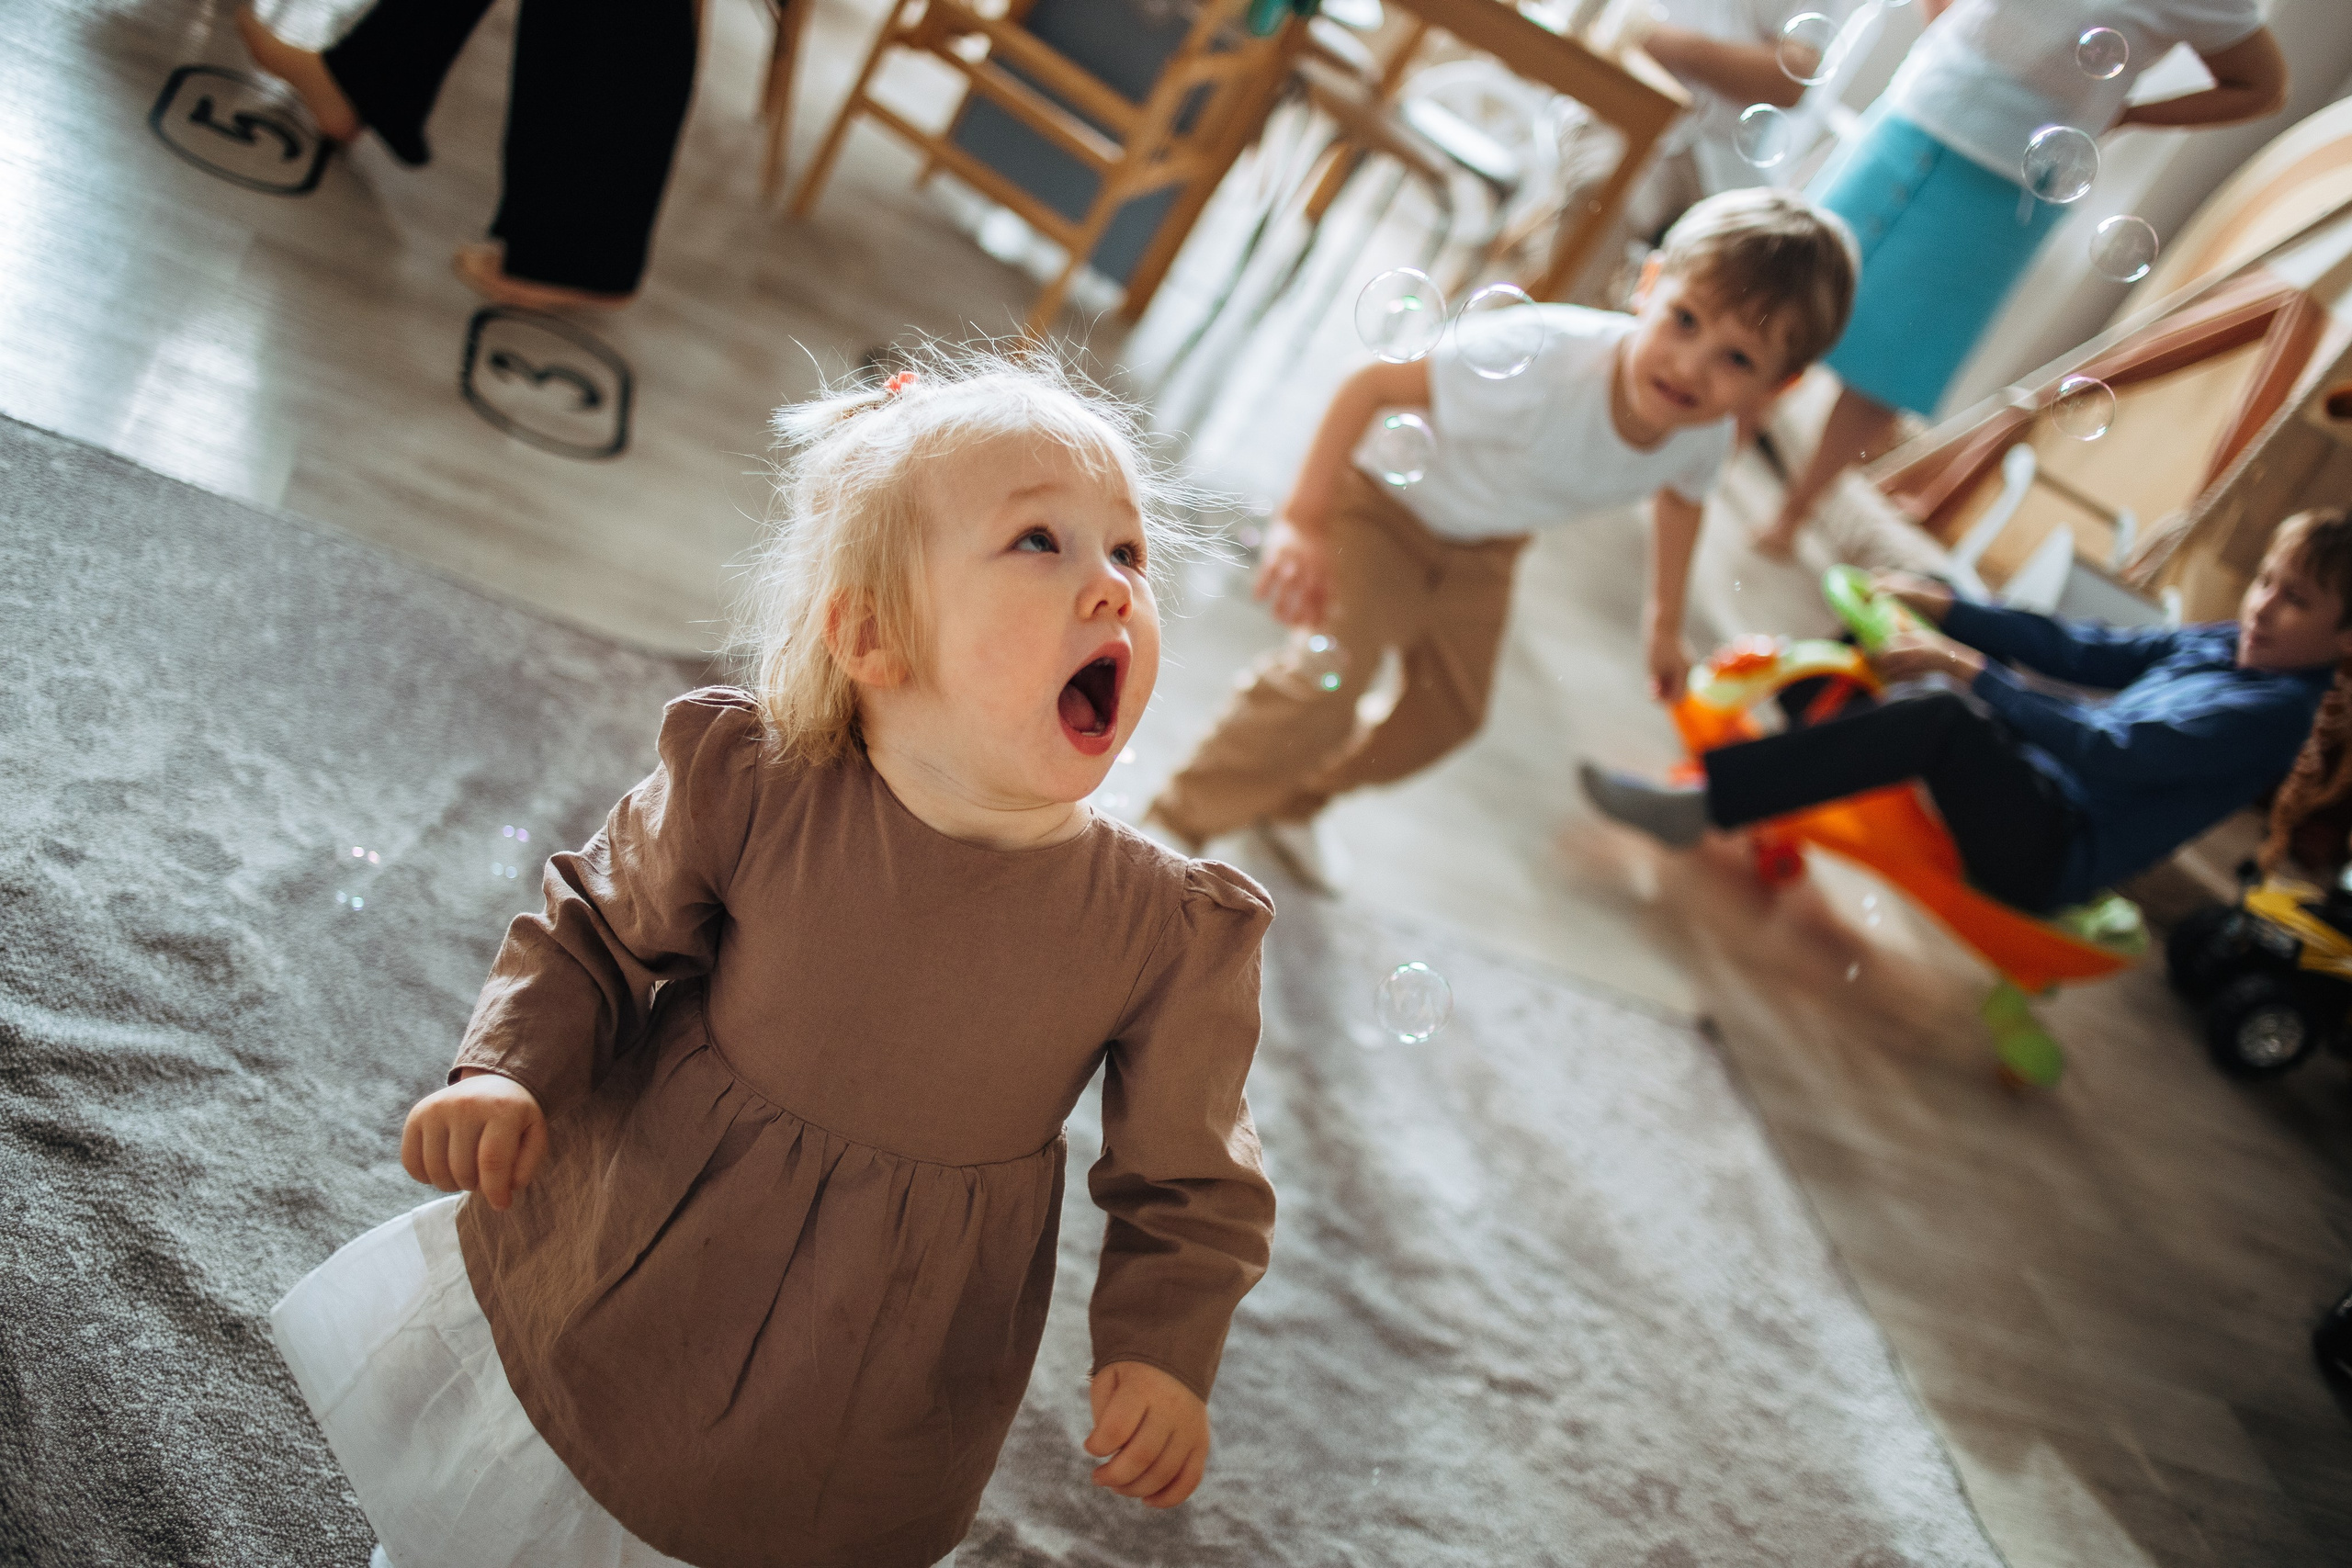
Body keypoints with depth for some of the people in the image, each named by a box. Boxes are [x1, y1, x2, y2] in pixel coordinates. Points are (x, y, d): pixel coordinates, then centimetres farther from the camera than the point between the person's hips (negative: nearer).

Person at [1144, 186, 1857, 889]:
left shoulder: (1704, 440, -24)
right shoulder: (1539, 360, -44)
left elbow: (1679, 498, 3)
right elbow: (1370, 385, -34)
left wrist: (1664, 620, 14)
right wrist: (1302, 520, -36)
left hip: (1480, 551, 7)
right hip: (1385, 500, -6)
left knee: (1449, 716, 16)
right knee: (1327, 680, -21)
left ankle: (1290, 804, 39)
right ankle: (1177, 823, 0)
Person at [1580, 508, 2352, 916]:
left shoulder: (2276, 708, -16)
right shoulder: (2221, 644, 11)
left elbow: (2108, 749, -24)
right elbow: (2083, 649, 12)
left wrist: (1966, 667, -24)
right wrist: (1948, 609, 3)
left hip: (2051, 858, -9)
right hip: (2035, 789, 9)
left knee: (1939, 717, -36)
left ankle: (1701, 804, -37)